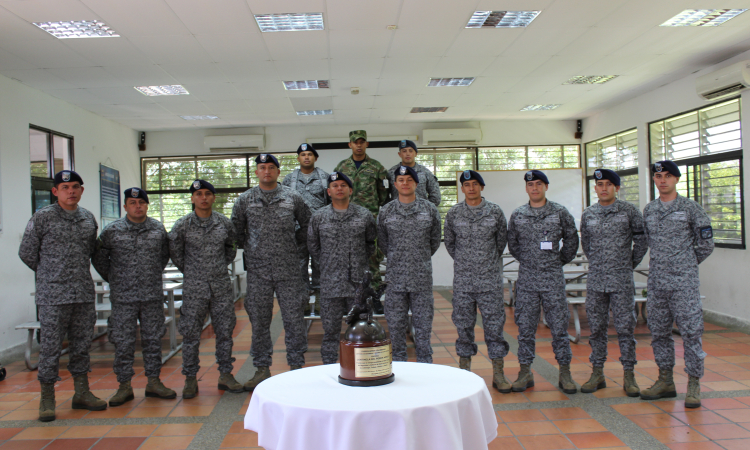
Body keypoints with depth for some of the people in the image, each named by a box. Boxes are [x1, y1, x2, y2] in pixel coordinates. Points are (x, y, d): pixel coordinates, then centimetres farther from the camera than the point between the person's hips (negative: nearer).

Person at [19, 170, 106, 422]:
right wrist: (49, 274, 10)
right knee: (51, 346, 0)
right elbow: (26, 253, 2)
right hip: (53, 296, -4)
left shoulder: (88, 219, 9)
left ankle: (82, 393, 22)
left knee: (82, 344, 11)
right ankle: (47, 399, 13)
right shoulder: (42, 218, -4)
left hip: (84, 294, 4)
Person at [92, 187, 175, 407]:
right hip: (123, 297, -2)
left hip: (153, 295, 2)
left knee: (153, 339, 8)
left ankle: (154, 382, 19)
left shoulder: (158, 229, 4)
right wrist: (114, 279, 8)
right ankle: (124, 386, 13)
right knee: (123, 341, 2)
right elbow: (99, 258, 7)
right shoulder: (112, 231, -2)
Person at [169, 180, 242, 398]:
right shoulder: (182, 225, -4)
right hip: (194, 287, -2)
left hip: (222, 286, 2)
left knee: (225, 331, 7)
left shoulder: (225, 223, 2)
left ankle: (226, 374, 19)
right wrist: (190, 272, 7)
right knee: (191, 333, 3)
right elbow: (175, 253, 7)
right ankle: (190, 379, 16)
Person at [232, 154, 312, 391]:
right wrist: (248, 247, 11)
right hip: (257, 271, 1)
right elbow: (236, 230, 15)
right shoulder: (245, 200, 5)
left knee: (294, 319, 2)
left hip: (289, 271, -1)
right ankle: (262, 368, 20)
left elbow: (307, 224, 14)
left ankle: (297, 367, 15)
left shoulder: (293, 198, 3)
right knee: (259, 320, 7)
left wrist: (296, 245, 9)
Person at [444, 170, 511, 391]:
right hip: (463, 280, 1)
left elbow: (501, 241, 11)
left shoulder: (495, 212, 1)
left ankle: (498, 373, 11)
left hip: (490, 278, 0)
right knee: (464, 324, 6)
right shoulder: (453, 214, 2)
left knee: (494, 323, 1)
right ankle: (464, 371, 18)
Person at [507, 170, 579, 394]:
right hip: (527, 278, 1)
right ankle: (525, 372, 14)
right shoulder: (517, 215, 5)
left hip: (553, 277, -1)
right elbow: (512, 243, 15)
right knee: (525, 327, 4)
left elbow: (572, 239, 10)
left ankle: (565, 373, 13)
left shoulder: (559, 212, 2)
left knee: (559, 326, 2)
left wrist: (560, 260, 9)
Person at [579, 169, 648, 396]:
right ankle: (598, 373, 17)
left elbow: (641, 240, 5)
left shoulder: (629, 211, -1)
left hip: (622, 280, -2)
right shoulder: (588, 214, 7)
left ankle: (629, 375, 12)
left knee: (625, 327, 1)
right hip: (595, 280, 3)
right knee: (596, 328, 7)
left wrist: (631, 264, 7)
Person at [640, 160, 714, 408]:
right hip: (656, 280, 5)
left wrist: (687, 264, 8)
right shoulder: (648, 210, 10)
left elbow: (706, 243, 2)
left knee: (691, 331, -3)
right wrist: (662, 262, 12)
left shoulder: (690, 208, -2)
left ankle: (694, 385, 6)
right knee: (659, 332, 9)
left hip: (684, 281, -4)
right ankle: (665, 381, 21)